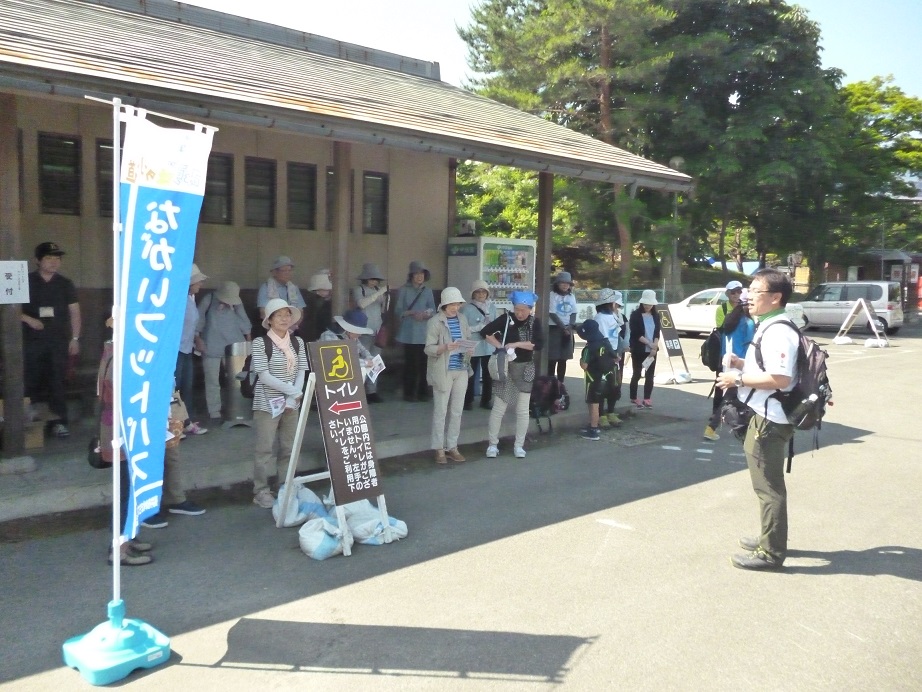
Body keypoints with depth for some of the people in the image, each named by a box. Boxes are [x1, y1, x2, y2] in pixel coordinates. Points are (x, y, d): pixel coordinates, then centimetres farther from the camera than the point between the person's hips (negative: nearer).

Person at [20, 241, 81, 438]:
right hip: (33, 340, -1)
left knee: (57, 381, 0)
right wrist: (28, 319, -12)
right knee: (32, 381, 0)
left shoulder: (65, 284, 8)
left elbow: (74, 312, 9)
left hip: (59, 341, 1)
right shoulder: (26, 282, 2)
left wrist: (75, 338, 3)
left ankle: (58, 420, 4)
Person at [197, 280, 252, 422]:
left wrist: (248, 339, 5)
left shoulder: (237, 302, 2)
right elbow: (199, 319, -2)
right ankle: (214, 412, 6)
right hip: (212, 347, -2)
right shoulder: (209, 300, -6)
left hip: (233, 346, 3)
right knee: (212, 381, 1)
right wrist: (198, 339, -4)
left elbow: (243, 320, 8)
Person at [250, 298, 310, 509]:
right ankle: (261, 491, 11)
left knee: (289, 448, 10)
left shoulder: (298, 342, 5)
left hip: (291, 403, 5)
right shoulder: (260, 343, -9)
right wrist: (293, 391, -15)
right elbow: (264, 376, -14)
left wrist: (293, 398, -10)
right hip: (267, 404, -5)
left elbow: (301, 372, 4)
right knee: (265, 449, 0)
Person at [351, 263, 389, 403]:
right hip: (364, 332, -5)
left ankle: (371, 391, 11)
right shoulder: (358, 289, -2)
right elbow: (361, 303, -21)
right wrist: (379, 293, -21)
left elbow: (384, 310, 15)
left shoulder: (378, 290, 13)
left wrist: (387, 297, -2)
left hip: (378, 331, 5)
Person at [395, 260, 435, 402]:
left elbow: (433, 309, 9)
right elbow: (398, 310, -1)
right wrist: (412, 313, -16)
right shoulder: (403, 290, 3)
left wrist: (428, 314, -13)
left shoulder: (428, 291, 11)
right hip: (409, 333, -2)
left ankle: (422, 392, 10)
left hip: (424, 333, 2)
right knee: (410, 363, -2)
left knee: (423, 363, 1)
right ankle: (409, 393, 6)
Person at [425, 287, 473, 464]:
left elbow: (469, 340, 17)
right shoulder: (435, 322, -9)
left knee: (457, 411, 9)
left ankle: (452, 447, 19)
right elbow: (428, 349, -13)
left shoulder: (463, 319, 8)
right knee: (440, 411, 1)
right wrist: (445, 347, -30)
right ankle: (439, 449, 10)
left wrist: (469, 348, -6)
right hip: (443, 372, -5)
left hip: (461, 370, 5)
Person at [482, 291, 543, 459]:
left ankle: (519, 445, 17)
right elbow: (485, 332, -8)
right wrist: (500, 346, -16)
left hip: (525, 368, 2)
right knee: (498, 408, 0)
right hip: (506, 367, -1)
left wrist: (516, 344, -20)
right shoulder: (506, 319, -6)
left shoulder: (535, 322, -2)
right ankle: (493, 444, 11)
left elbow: (539, 345, -14)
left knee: (523, 410, 6)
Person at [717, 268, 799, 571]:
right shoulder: (768, 328, 13)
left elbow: (780, 378, -29)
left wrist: (739, 379, -21)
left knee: (768, 486, 0)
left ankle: (771, 552, 11)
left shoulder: (778, 332, -20)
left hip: (769, 419, -11)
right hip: (763, 416, 11)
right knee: (767, 484, 21)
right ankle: (770, 540, 36)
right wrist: (742, 364, 10)